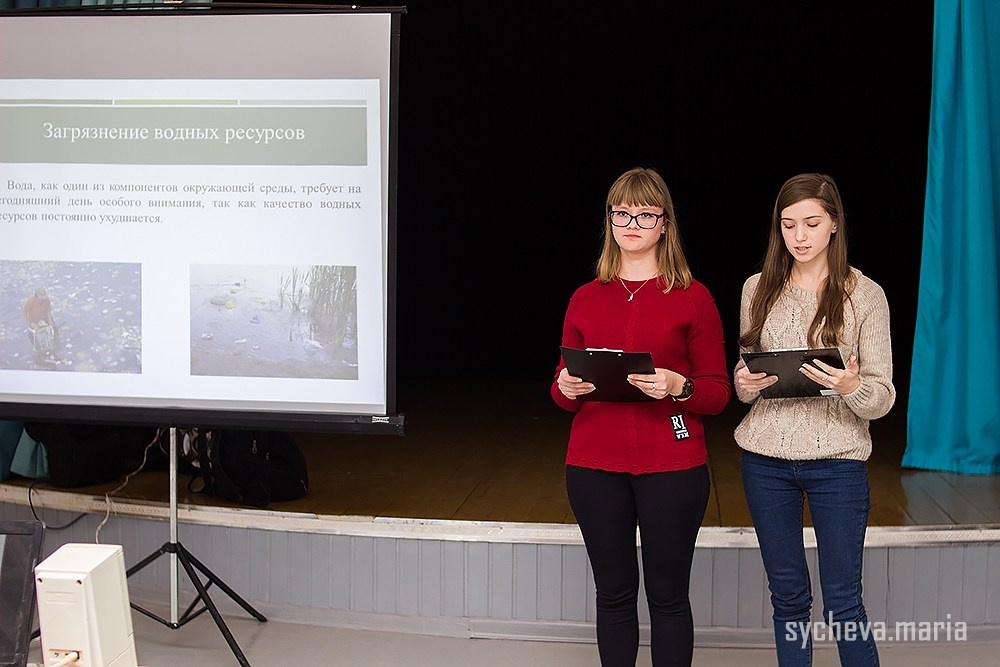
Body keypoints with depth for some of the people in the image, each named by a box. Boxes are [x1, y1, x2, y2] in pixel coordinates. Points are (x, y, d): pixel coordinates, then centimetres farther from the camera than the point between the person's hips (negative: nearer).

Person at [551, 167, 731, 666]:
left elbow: (718, 393, 0)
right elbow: (563, 392, 13)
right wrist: (566, 388, -10)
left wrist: (678, 388, -20)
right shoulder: (586, 298, 9)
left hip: (672, 467, -2)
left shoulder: (693, 297, 1)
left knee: (668, 596, 5)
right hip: (594, 466, 2)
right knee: (613, 592, 10)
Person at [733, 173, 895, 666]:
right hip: (766, 458, 3)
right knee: (787, 596, 12)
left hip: (837, 459, -3)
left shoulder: (865, 294, -2)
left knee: (843, 604, 1)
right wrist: (746, 383, -8)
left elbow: (882, 398, -2)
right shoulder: (758, 289, 6)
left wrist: (851, 388, -24)